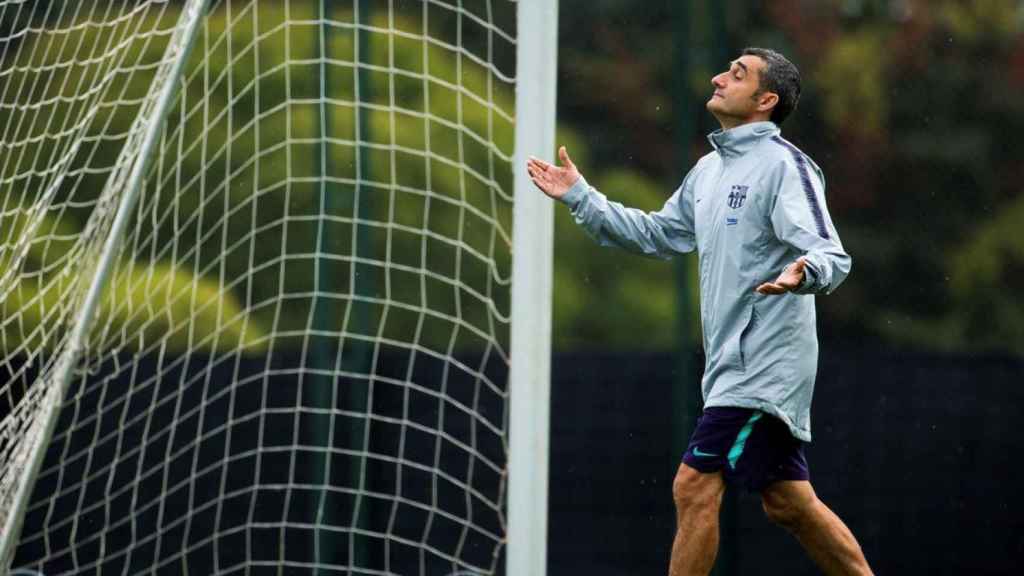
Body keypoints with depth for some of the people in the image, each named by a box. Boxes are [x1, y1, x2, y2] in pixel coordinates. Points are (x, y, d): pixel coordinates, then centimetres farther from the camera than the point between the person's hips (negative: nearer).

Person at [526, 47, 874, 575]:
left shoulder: (783, 165, -12)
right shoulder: (709, 169, 16)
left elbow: (832, 256, -19)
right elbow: (657, 235, 27)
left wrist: (803, 273, -43)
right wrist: (579, 197, 24)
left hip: (763, 364, -9)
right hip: (734, 364, 9)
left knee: (694, 486, -11)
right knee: (788, 503, 11)